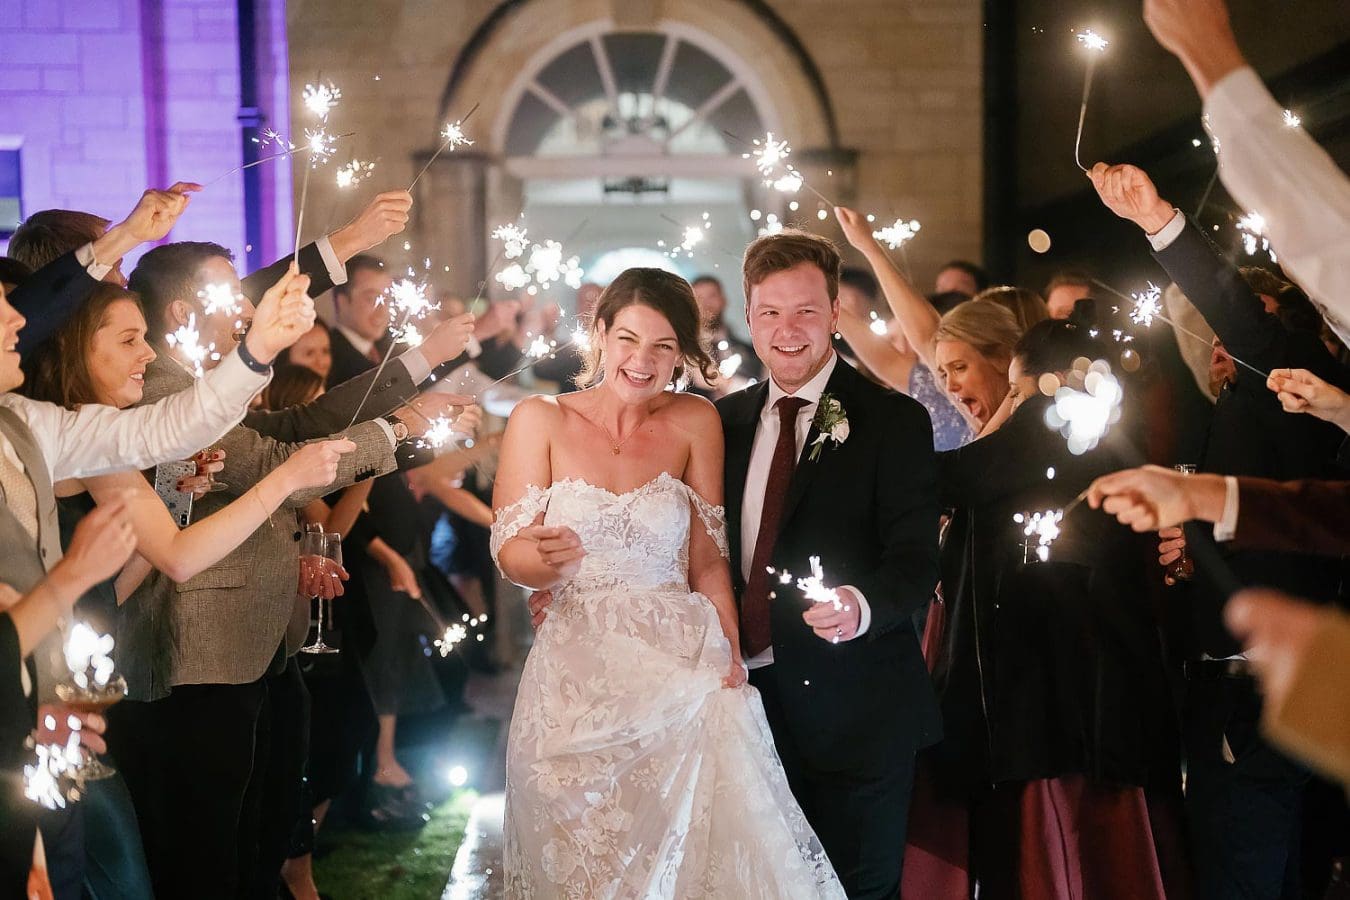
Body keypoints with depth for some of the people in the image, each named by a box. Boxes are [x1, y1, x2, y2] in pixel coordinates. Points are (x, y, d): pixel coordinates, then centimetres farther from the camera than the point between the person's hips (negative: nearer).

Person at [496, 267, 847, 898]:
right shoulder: (540, 420, 1)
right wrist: (549, 557, -24)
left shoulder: (695, 422, 5)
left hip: (681, 666, 1)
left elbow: (708, 559, 6)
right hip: (577, 675, -1)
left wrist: (728, 656, -9)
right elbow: (509, 551, -1)